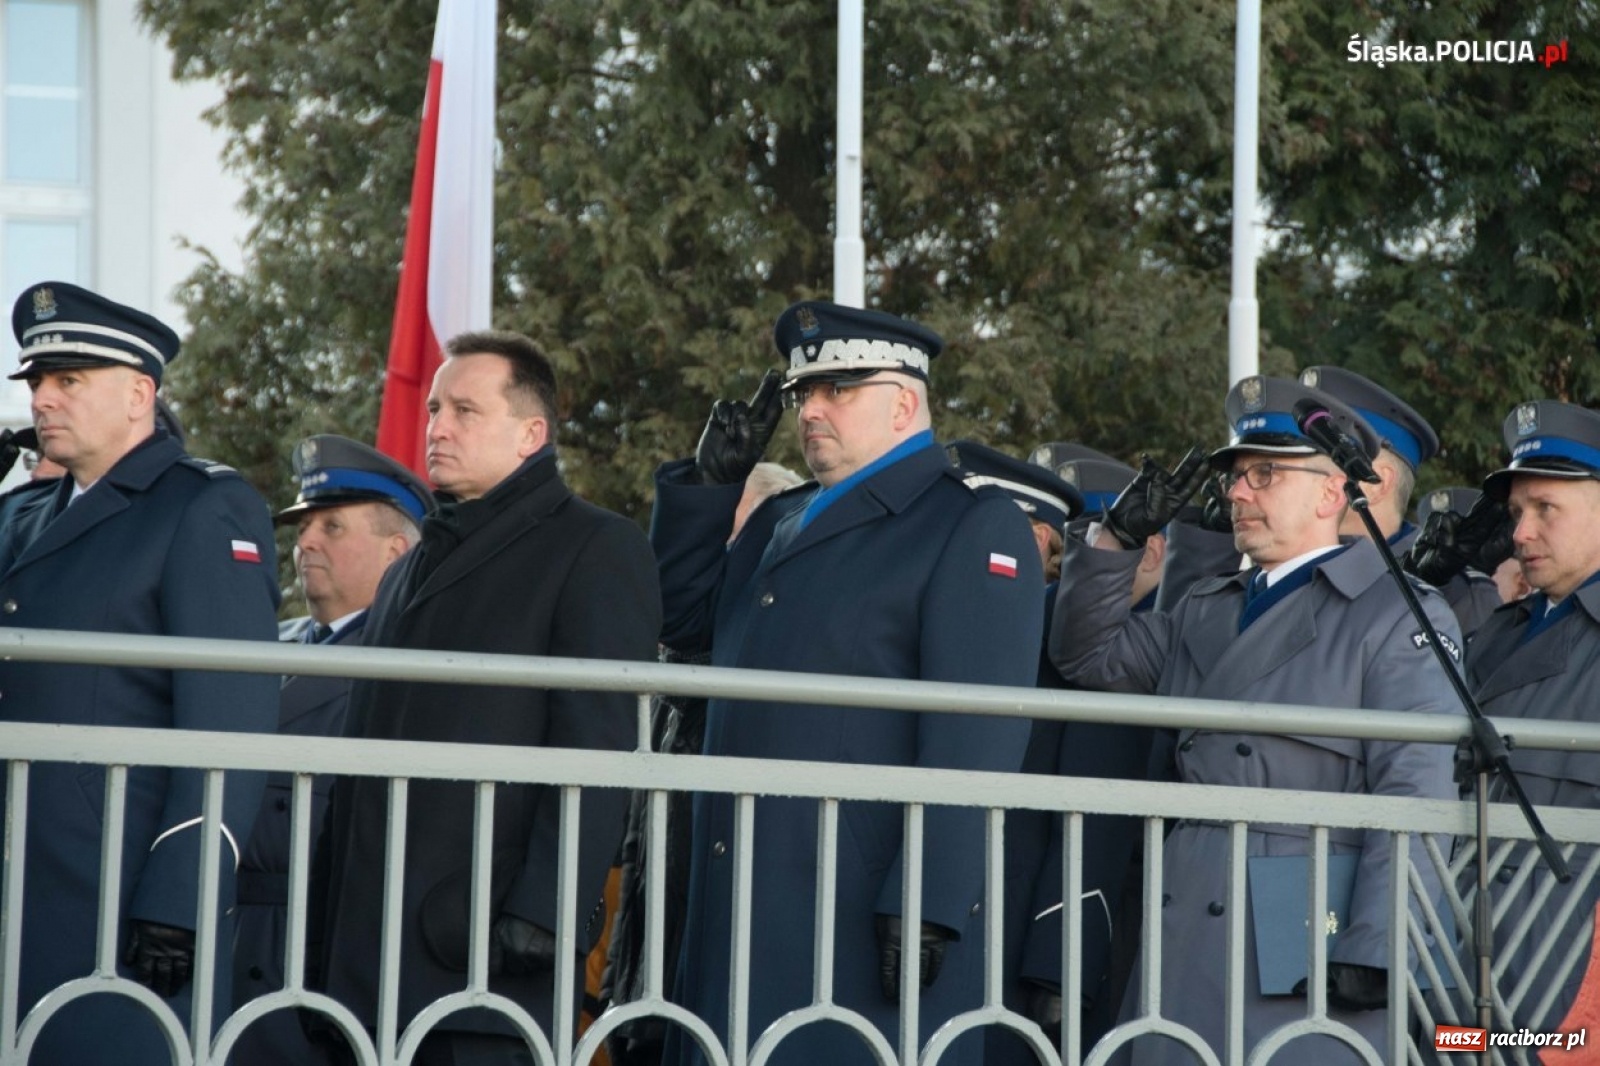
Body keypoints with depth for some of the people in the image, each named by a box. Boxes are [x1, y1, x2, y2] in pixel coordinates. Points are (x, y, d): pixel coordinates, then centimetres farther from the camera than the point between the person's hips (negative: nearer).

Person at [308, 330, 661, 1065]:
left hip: (487, 948, -7)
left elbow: (597, 752, -10)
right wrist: (329, 943, 16)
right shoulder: (414, 569, 25)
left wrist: (541, 916, -20)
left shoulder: (593, 550, 0)